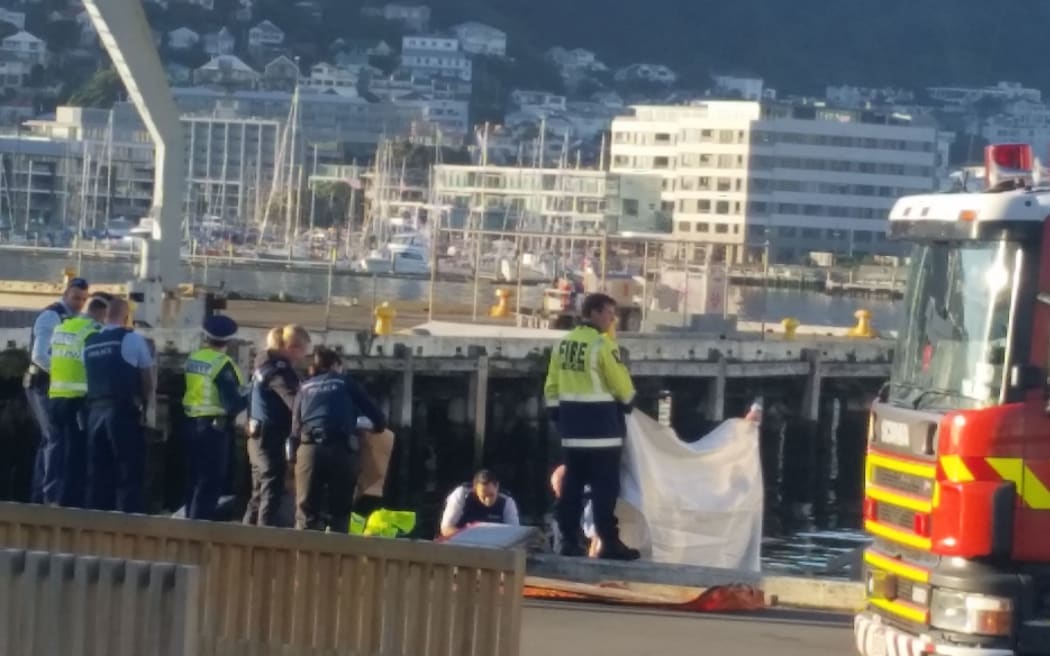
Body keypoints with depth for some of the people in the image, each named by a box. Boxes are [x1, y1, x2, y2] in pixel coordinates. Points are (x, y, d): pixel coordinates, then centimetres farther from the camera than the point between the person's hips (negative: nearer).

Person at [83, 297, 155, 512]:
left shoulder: (89, 343, 12)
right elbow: (147, 379, 2)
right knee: (129, 470, -2)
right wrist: (144, 404, 16)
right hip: (123, 412, -5)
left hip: (95, 411, 5)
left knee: (98, 472, 8)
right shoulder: (133, 339, -3)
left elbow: (89, 377, 13)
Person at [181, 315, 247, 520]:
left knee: (195, 478, 17)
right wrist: (248, 398, -1)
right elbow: (232, 402, -20)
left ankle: (192, 521, 23)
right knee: (210, 481, -2)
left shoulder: (192, 359, 6)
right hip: (214, 426, -7)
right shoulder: (222, 364, -16)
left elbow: (184, 389, 13)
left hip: (190, 423, 7)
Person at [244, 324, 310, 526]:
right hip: (271, 438, -10)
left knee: (259, 493, 14)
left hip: (259, 436, 10)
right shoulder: (279, 370, -16)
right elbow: (295, 401, -25)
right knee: (272, 491, -11)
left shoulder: (265, 365, 15)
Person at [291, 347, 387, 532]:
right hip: (341, 449, -1)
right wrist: (378, 426, 36)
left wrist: (294, 453, 21)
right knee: (339, 511, 5)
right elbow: (377, 416, 16)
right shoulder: (345, 383, 19)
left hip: (308, 448, 1)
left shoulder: (305, 388, 24)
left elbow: (295, 426, 15)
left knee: (307, 512, -1)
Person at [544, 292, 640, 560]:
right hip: (600, 423, -7)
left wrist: (556, 413, 18)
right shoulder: (602, 344, -14)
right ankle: (609, 542, -5)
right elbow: (621, 384, -10)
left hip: (571, 422, 7)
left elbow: (552, 385, 11)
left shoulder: (564, 343, 8)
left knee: (573, 482, 10)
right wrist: (627, 400, 10)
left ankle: (569, 540, 9)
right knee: (605, 485, -4)